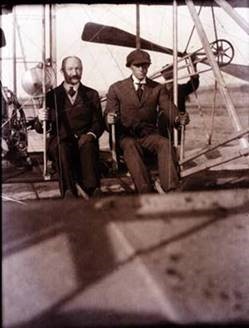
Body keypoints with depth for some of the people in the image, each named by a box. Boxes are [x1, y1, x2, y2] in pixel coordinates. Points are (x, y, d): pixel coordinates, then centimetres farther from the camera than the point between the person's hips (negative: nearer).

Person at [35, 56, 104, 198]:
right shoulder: (52, 95, 14)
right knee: (62, 149, -36)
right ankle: (69, 193, -44)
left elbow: (99, 122, 10)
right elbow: (41, 129, 11)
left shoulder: (92, 95, 18)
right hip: (60, 141, 0)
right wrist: (41, 121, -14)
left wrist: (90, 134, -13)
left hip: (84, 140, 1)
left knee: (88, 147, -36)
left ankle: (91, 192, -42)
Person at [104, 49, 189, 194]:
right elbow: (109, 114, 3)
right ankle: (147, 193, -46)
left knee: (165, 144, -31)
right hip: (126, 135, -1)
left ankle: (171, 190, -42)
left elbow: (169, 108, -3)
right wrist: (109, 119, -24)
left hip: (149, 134, 2)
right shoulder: (116, 88, 8)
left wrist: (178, 118, -28)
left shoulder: (158, 88, 12)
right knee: (131, 147, -36)